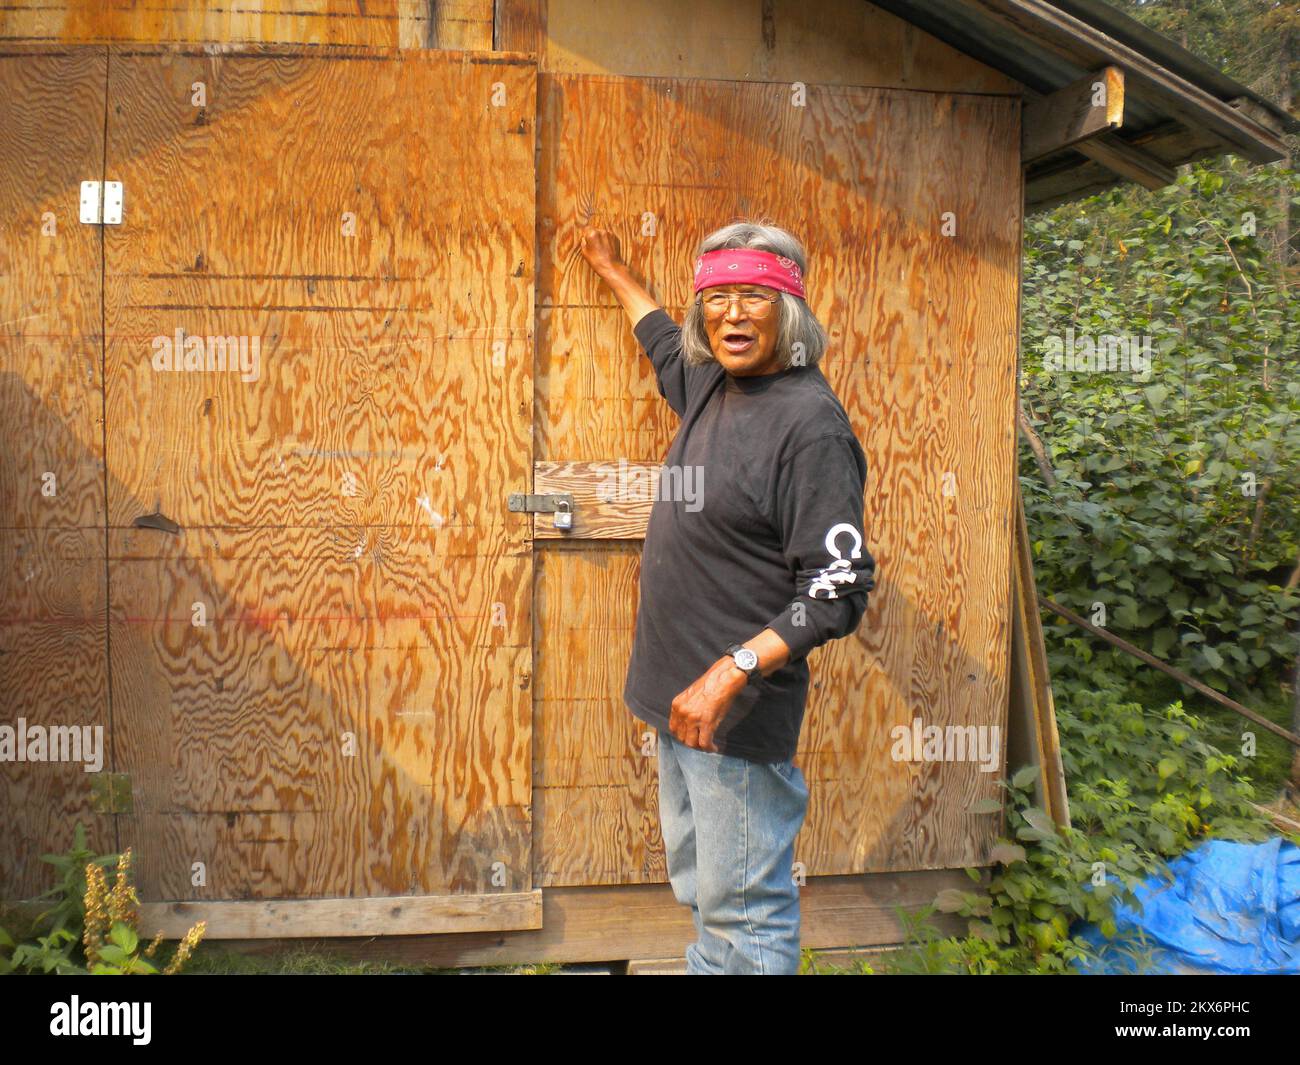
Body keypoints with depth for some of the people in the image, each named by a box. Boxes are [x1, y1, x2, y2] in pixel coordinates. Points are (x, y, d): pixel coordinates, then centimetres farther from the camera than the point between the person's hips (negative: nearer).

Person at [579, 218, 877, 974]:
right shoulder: (714, 384, 7)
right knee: (699, 886, 22)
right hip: (681, 692, 9)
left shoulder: (811, 423, -17)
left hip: (740, 713, -8)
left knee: (741, 908, 2)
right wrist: (615, 272, 44)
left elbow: (839, 592, -21)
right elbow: (666, 344, 32)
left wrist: (731, 672, -27)